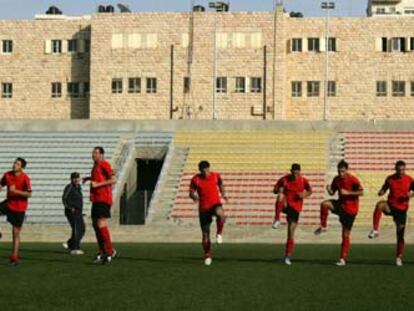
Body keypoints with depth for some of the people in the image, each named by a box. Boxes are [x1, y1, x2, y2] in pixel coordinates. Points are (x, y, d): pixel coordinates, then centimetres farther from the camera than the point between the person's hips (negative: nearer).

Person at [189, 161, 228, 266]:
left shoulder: (215, 176, 0)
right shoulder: (196, 179, -4)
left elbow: (220, 184, 20)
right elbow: (191, 193, 1)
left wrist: (223, 194, 3)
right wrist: (194, 196, -23)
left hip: (215, 204, 0)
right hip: (203, 208, 0)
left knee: (220, 213, -39)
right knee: (205, 234, 1)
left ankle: (219, 233, -12)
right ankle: (208, 255, 18)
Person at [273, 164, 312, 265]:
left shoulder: (303, 181, -5)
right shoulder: (284, 179, -6)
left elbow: (310, 191, 11)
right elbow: (274, 190, 2)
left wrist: (304, 195, -12)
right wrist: (279, 190, -22)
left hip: (295, 208, 0)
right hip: (285, 205, 0)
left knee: (291, 233, -3)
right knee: (281, 196, -35)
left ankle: (288, 257, 6)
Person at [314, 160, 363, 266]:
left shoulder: (353, 179, -15)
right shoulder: (336, 179, 1)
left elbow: (361, 192, -17)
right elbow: (332, 193, 10)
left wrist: (347, 193, -24)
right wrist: (329, 190, -14)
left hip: (350, 209, -5)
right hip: (341, 204, 5)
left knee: (346, 234, -1)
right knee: (325, 204, -25)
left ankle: (343, 259, 6)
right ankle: (323, 226, -8)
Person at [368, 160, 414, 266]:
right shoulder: (390, 179, -2)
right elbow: (384, 190, 8)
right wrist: (381, 192, -15)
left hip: (402, 209, 0)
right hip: (391, 206, 0)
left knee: (400, 234, 1)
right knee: (380, 204, -35)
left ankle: (399, 257, 20)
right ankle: (375, 230, -34)